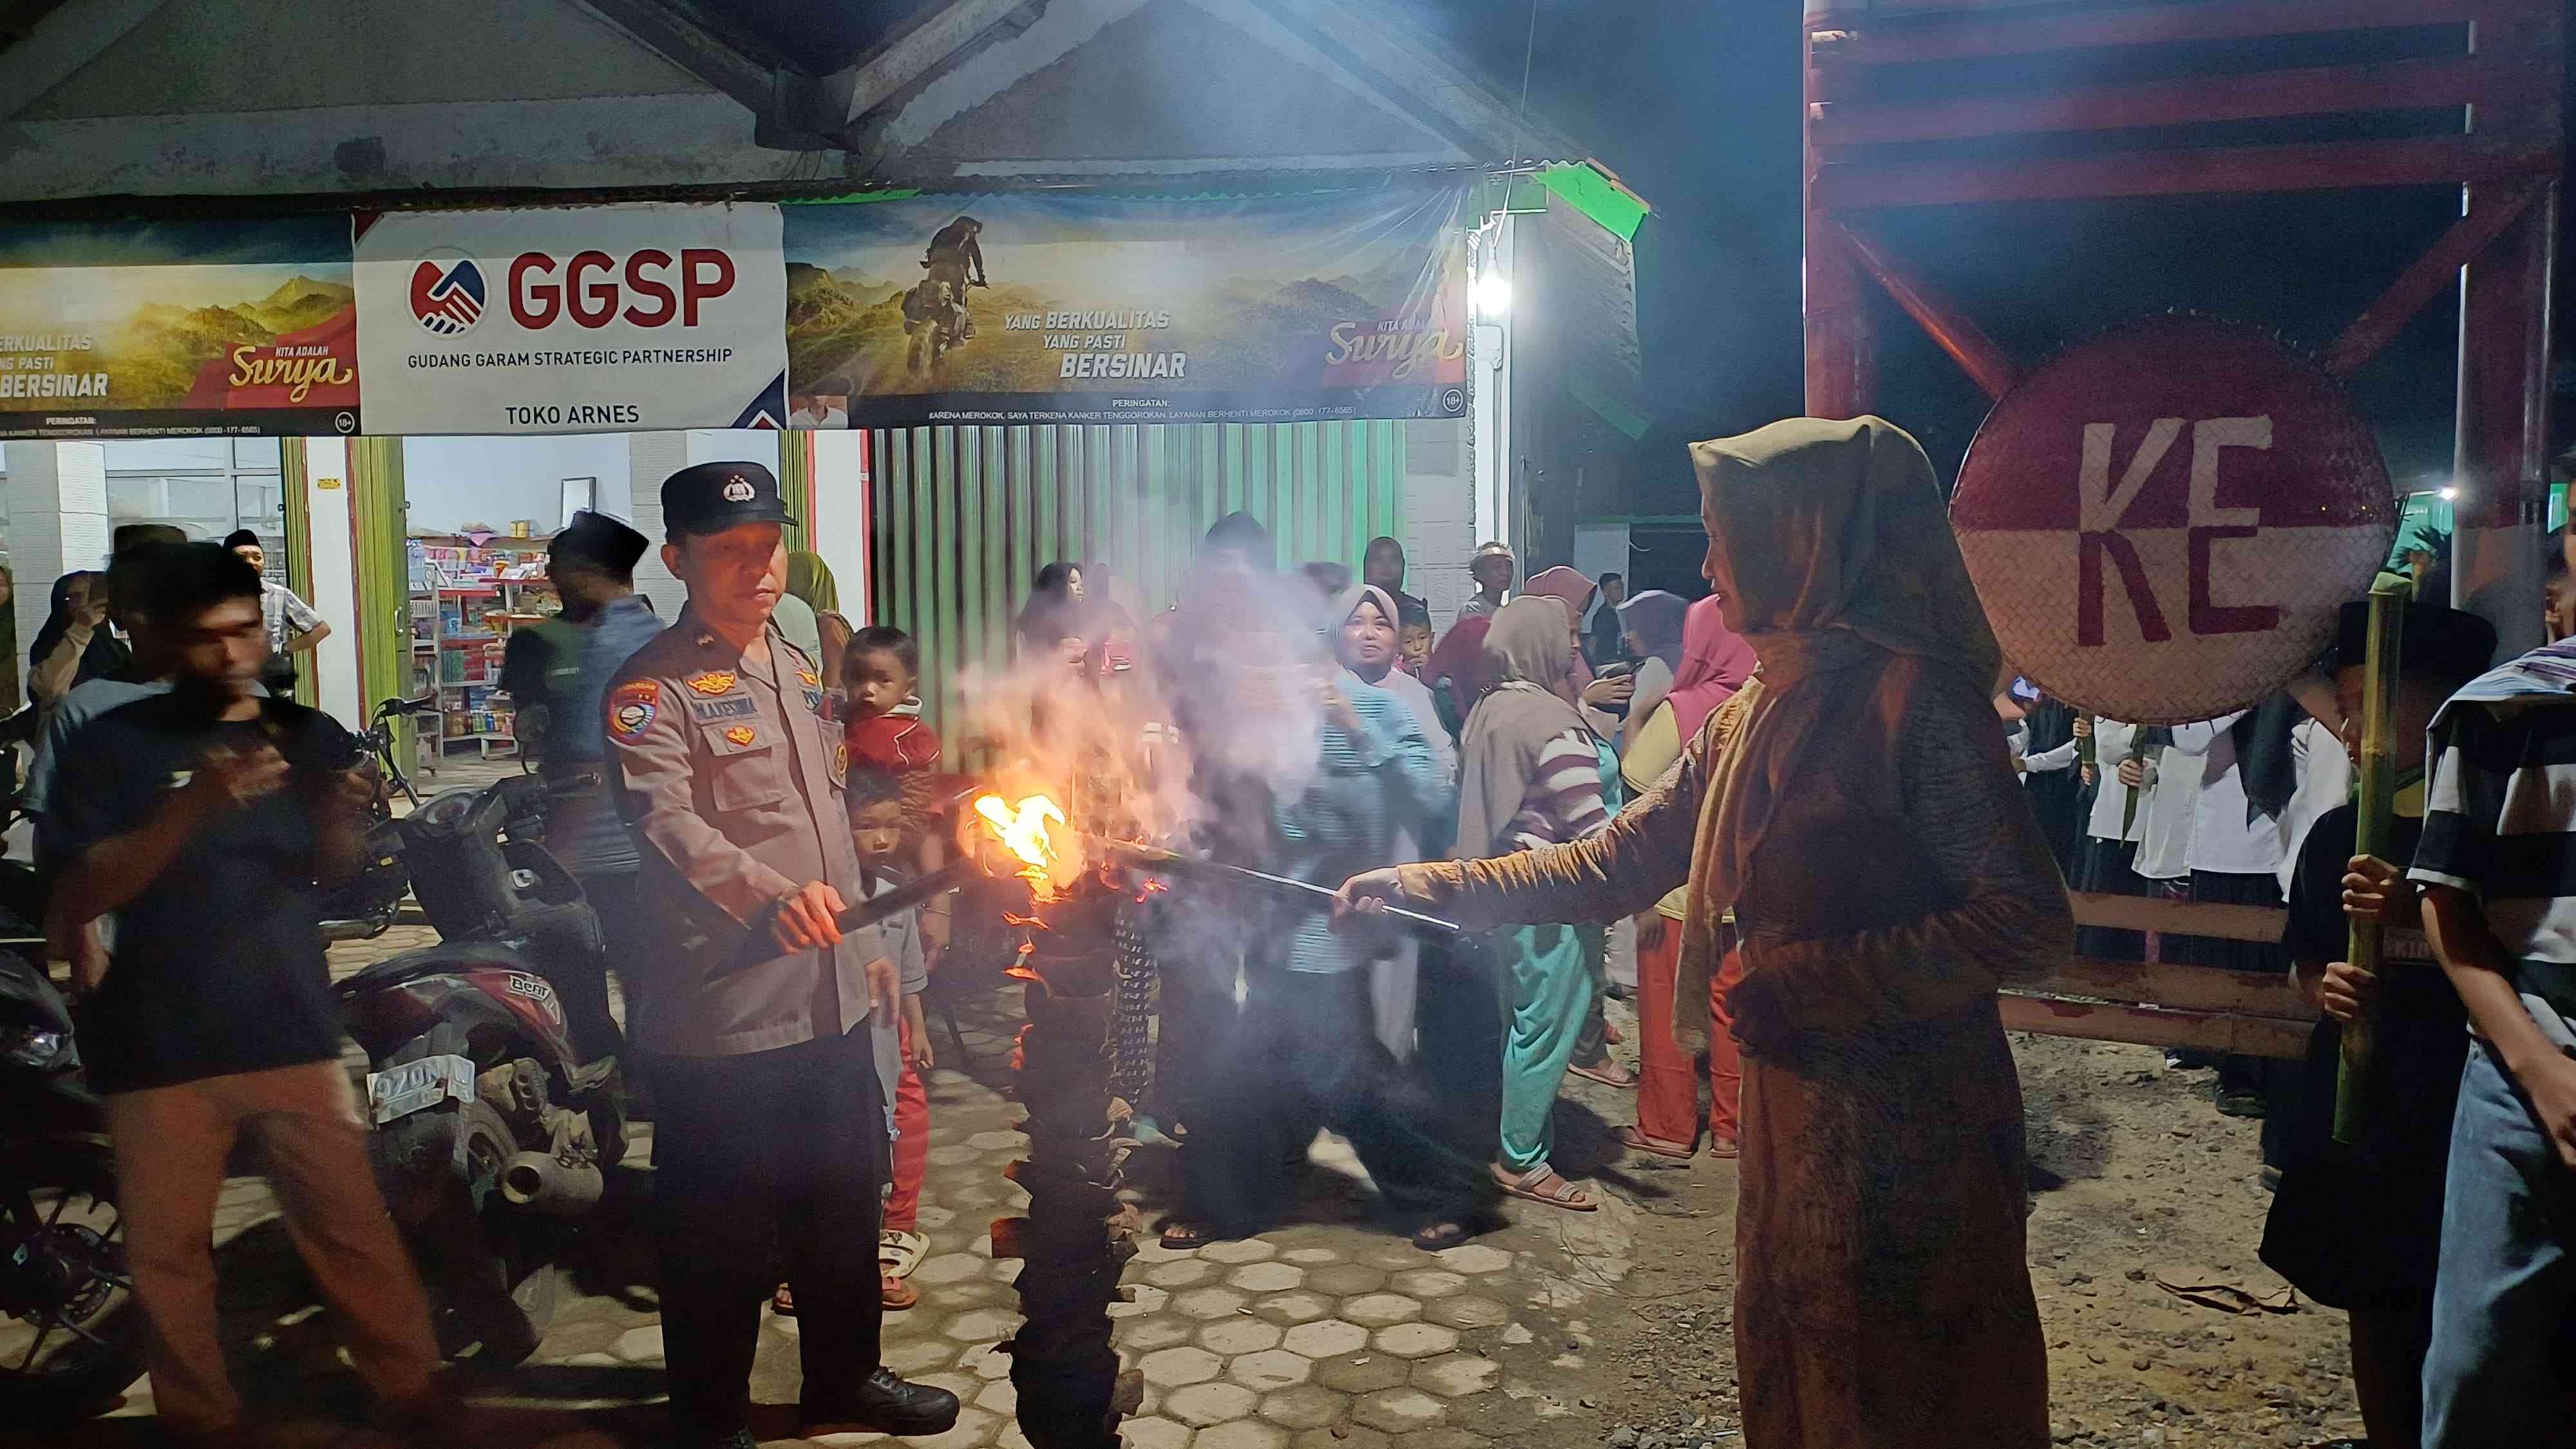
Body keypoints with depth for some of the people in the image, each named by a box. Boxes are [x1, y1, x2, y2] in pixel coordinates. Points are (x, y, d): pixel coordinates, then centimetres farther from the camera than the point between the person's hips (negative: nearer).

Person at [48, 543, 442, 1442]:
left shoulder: (309, 738, 7)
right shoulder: (111, 746, -1)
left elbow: (334, 878, 7)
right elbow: (77, 899, -10)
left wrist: (342, 821, -16)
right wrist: (195, 805, -25)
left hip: (294, 1033, 1)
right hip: (160, 1050, -1)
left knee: (354, 1235, 1)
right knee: (168, 1257, 9)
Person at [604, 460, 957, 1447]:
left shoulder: (796, 665, 13)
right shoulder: (653, 687, -12)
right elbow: (667, 819, -30)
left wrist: (863, 938, 21)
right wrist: (771, 895, -46)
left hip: (831, 997, 7)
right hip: (721, 1014, -7)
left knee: (845, 1195, 20)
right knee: (720, 1229, 7)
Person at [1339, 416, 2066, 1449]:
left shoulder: (1914, 698, -16)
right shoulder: (1750, 715, 9)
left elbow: (2031, 925, -19)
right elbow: (1611, 867, 11)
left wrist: (1814, 981, -21)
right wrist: (1428, 889, 6)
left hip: (1906, 1131, -7)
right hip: (1790, 1115, 7)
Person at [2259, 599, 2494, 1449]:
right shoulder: (2336, 835, 8)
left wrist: (2421, 916, -24)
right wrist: (2323, 988, -6)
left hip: (2460, 1119, -4)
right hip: (2355, 1104, 5)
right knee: (2374, 1303, 13)